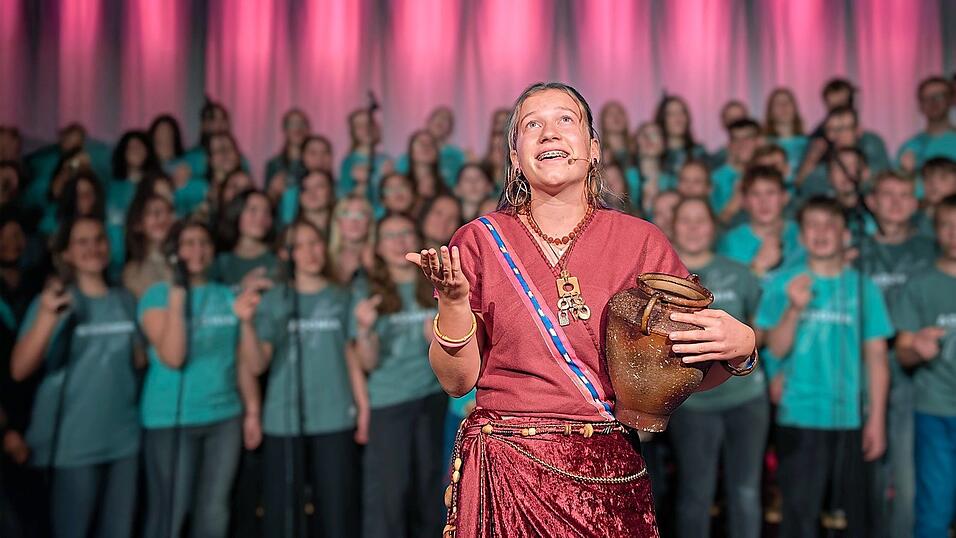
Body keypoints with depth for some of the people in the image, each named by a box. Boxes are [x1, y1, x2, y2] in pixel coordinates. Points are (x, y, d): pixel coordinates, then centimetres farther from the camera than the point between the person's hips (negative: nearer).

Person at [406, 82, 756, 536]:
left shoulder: (640, 240, -2)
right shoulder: (480, 240, -3)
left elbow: (687, 373, 3)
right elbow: (457, 380, -3)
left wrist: (740, 349, -17)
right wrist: (452, 302, -19)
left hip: (609, 476, 1)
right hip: (503, 473, 0)